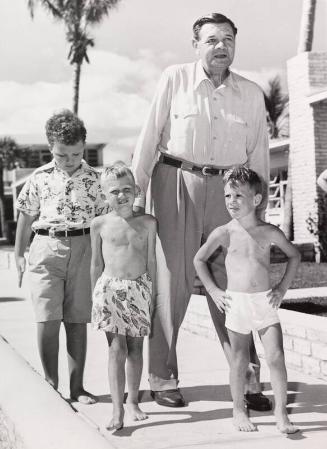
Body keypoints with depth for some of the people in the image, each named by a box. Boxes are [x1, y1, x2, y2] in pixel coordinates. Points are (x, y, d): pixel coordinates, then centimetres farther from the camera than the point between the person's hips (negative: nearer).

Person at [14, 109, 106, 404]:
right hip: (46, 248, 0)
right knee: (48, 320, -7)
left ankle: (77, 386, 15)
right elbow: (26, 217, 11)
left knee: (77, 321, 5)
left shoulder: (94, 179, 3)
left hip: (82, 250, 1)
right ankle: (50, 385, 6)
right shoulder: (40, 178, 3)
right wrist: (19, 254, 13)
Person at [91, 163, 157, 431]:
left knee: (136, 348, 9)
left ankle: (133, 401, 26)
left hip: (139, 288, 2)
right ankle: (117, 411, -7)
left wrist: (153, 293, 8)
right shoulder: (100, 225, 2)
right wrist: (95, 295, 9)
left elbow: (151, 260, 9)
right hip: (110, 288, -2)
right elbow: (97, 263, 9)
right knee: (117, 348, -8)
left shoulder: (147, 223, 4)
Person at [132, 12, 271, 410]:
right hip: (176, 183, -2)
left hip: (227, 191, 2)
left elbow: (258, 157, 12)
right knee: (173, 280, 1)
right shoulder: (175, 80, 0)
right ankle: (162, 379, 12)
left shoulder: (251, 94, 8)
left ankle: (248, 380, 9)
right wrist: (137, 193, -2)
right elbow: (149, 138, 0)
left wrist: (258, 211, 9)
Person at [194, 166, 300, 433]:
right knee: (240, 360, 6)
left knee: (276, 356, -6)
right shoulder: (224, 233, -3)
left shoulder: (270, 232, 0)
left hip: (265, 301, 1)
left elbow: (294, 255, 16)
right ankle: (238, 410, 22)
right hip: (236, 302, -1)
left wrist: (282, 288, 8)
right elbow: (199, 260, 10)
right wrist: (213, 291, 3)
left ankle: (281, 411, 5)